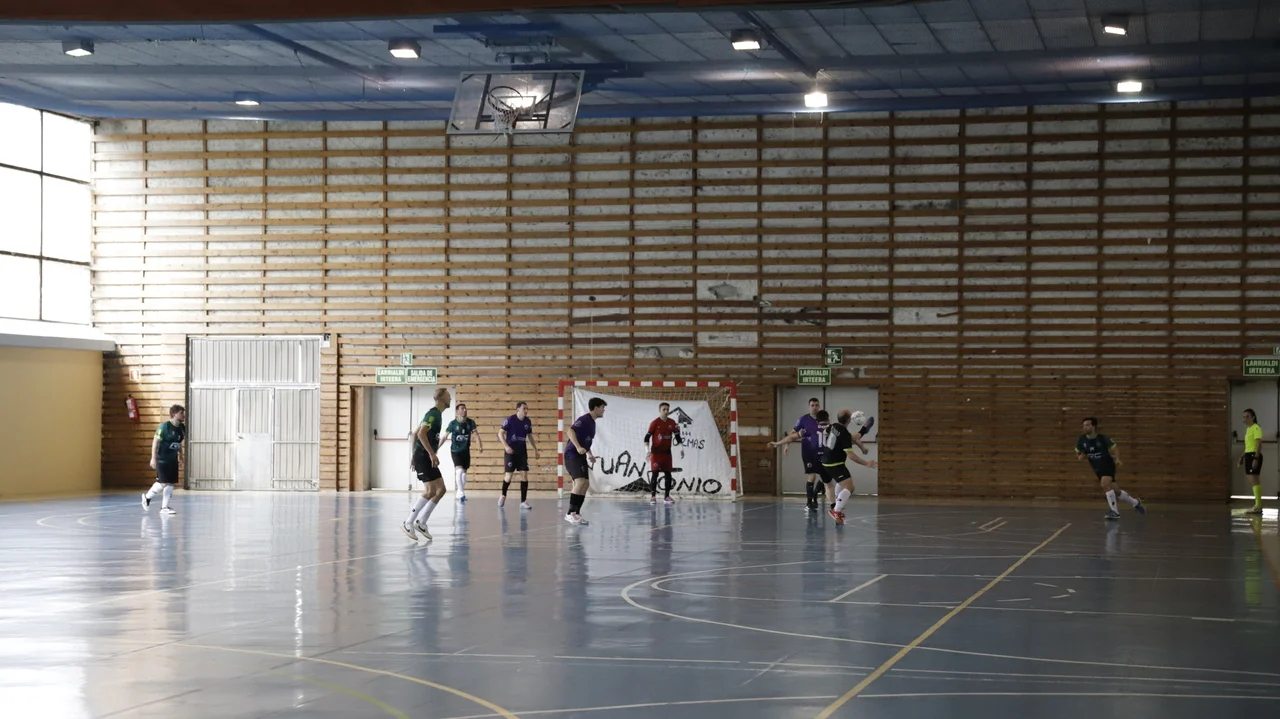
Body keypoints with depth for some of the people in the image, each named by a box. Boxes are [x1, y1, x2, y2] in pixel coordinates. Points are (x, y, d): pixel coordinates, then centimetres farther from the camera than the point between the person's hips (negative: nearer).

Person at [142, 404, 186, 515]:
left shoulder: (182, 428, 4)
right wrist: (153, 458, -16)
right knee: (163, 482, -8)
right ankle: (147, 497, 16)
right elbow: (155, 441, -14)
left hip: (173, 459, 7)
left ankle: (164, 507, 12)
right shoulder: (164, 427, -16)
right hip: (162, 459, -7)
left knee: (171, 483, 4)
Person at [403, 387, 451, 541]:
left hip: (427, 457, 10)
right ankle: (408, 523, -8)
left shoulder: (437, 414, 18)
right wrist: (432, 453, -27)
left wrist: (415, 456, 24)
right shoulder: (433, 414, -12)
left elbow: (415, 434, 24)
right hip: (423, 457, -10)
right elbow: (421, 434, -25)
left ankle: (421, 523, 9)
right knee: (431, 491, -13)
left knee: (441, 490, 6)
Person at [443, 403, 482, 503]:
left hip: (466, 450, 3)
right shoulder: (453, 423, -13)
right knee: (459, 470, -20)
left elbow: (475, 435, -9)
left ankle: (460, 492, 26)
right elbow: (445, 436, -6)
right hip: (455, 450, -3)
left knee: (464, 472, 10)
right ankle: (461, 493, -14)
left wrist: (480, 445, -26)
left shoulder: (470, 422, -7)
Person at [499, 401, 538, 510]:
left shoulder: (527, 422, 3)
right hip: (511, 451, -4)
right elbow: (500, 433, -10)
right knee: (508, 475, -2)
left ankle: (523, 501, -2)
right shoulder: (510, 420, -12)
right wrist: (506, 446, -21)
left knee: (524, 474, -5)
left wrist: (535, 449, 14)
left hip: (522, 451, 4)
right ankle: (503, 496, 26)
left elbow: (529, 436, 17)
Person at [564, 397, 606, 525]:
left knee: (586, 484, 8)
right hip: (572, 454, -10)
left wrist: (590, 455, 20)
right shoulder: (584, 419, -14)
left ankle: (576, 514, 13)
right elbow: (570, 431, -27)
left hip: (580, 456, 10)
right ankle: (570, 513, -17)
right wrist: (578, 447, -37)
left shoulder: (592, 422, 16)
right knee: (580, 482, -21)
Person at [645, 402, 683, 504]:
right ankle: (653, 496, -7)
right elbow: (647, 437, -12)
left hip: (667, 452, 5)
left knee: (668, 474, 5)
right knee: (655, 474, -8)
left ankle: (667, 496, 12)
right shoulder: (655, 423, -12)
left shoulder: (672, 423, 2)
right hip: (656, 452, -5)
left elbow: (677, 436, 11)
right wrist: (648, 451, -20)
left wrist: (681, 449, 7)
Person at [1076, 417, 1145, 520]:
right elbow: (1078, 453, 7)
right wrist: (1080, 456, -17)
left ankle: (1114, 511, -21)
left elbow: (1115, 448, -6)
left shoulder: (1103, 438, -16)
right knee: (1115, 491, 11)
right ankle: (1135, 502, 35)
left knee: (1105, 484, -30)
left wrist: (1117, 459, -24)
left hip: (1108, 465, -5)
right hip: (1098, 469, 5)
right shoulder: (1081, 440, -7)